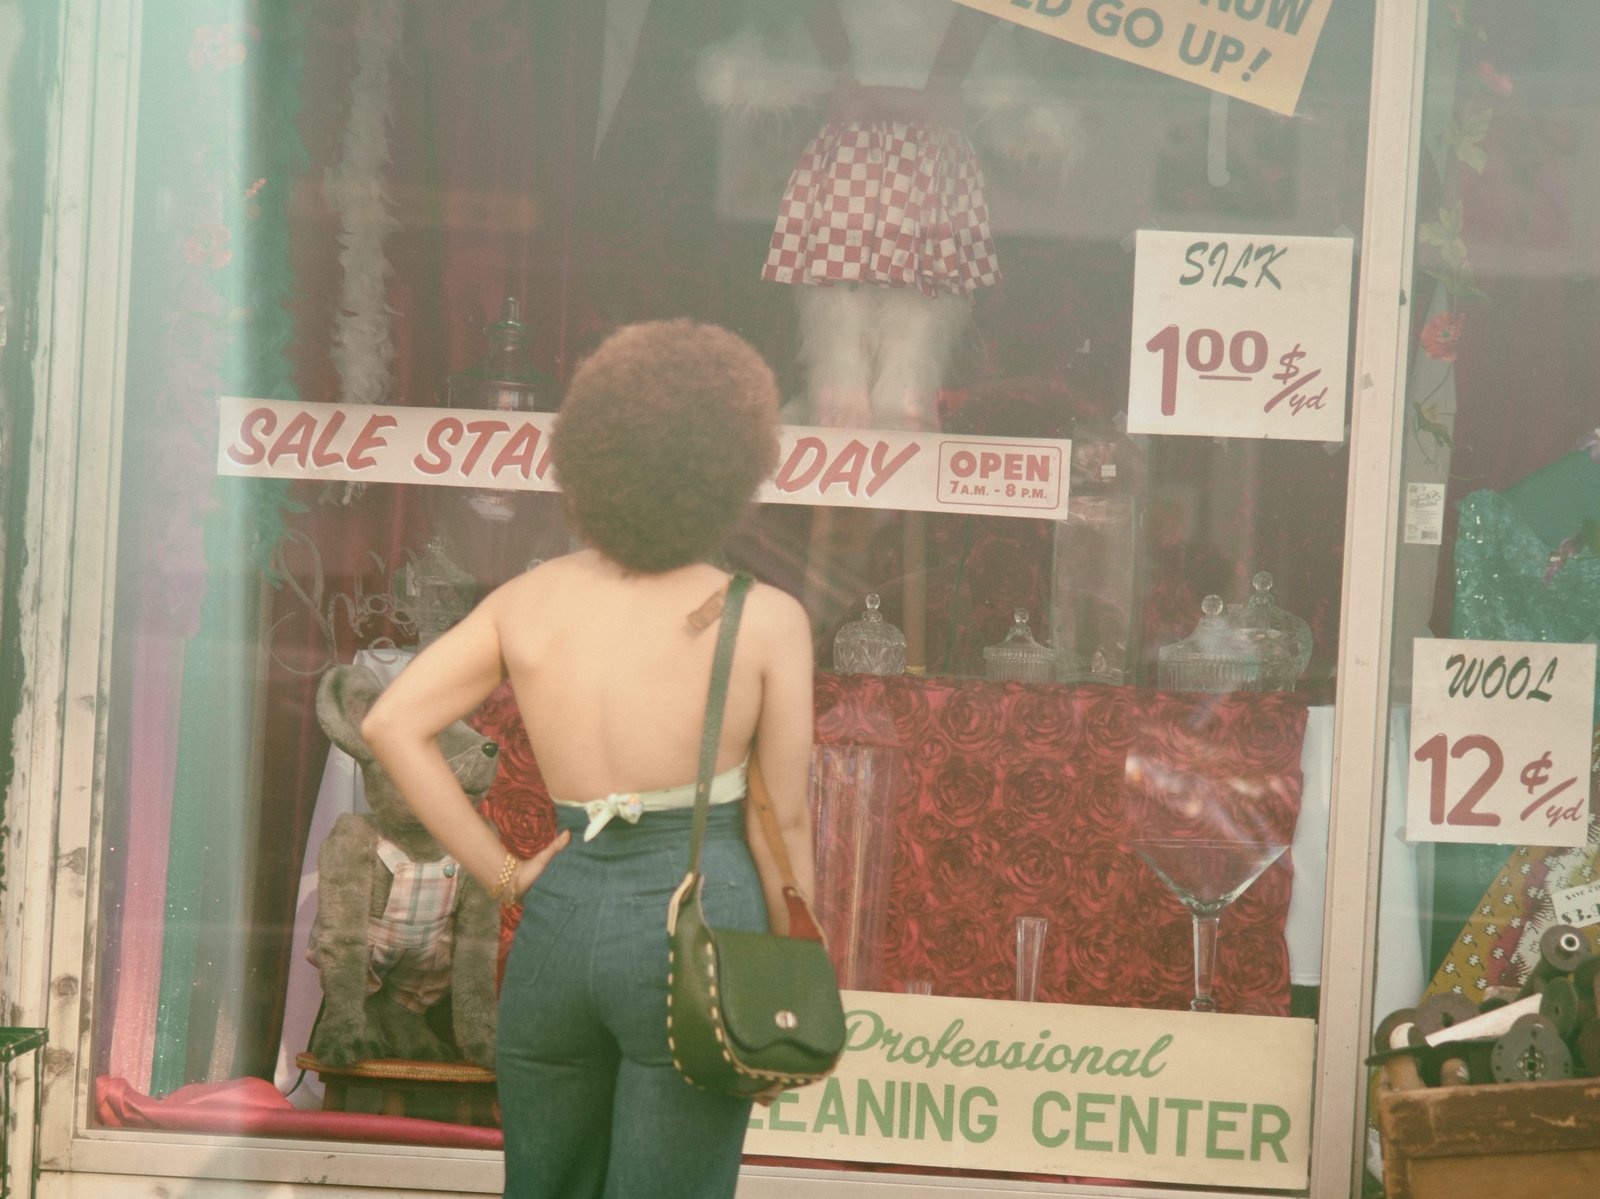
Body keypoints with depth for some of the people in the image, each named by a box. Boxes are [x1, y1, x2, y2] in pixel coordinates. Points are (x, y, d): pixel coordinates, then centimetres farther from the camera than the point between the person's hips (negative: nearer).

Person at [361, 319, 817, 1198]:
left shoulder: (527, 604, 4)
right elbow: (783, 820, -3)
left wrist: (500, 874, 1)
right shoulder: (766, 621, -6)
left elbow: (390, 724, -3)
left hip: (560, 918, 4)